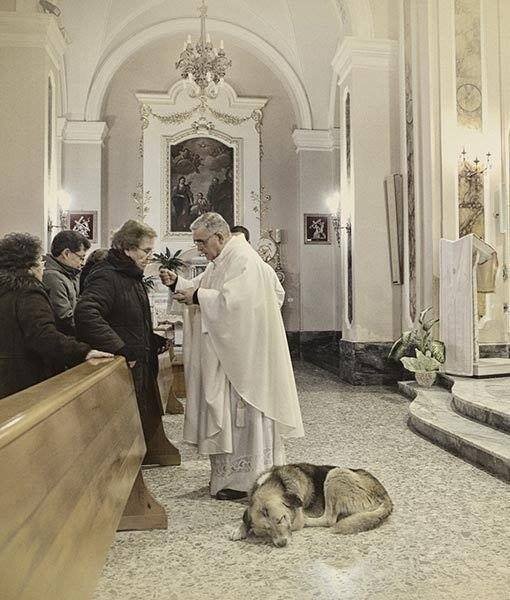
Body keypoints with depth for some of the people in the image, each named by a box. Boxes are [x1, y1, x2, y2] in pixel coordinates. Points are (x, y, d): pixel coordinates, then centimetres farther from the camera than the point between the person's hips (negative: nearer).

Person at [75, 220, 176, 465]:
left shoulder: (132, 277, 15)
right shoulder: (106, 277, -17)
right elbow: (86, 314, -34)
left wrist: (155, 340, 12)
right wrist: (121, 350, -30)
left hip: (141, 368, 10)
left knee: (147, 424, 19)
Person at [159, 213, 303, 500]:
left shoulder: (243, 260, -16)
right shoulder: (223, 260, 16)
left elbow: (233, 301, -27)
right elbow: (201, 287, 20)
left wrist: (197, 297, -18)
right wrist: (177, 282, 4)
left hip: (242, 355, -10)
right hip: (225, 353, 10)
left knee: (240, 412, -1)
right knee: (227, 410, 14)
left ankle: (243, 479, 12)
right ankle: (231, 474, 26)